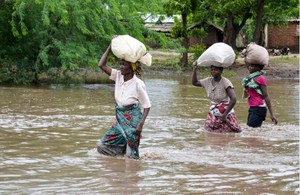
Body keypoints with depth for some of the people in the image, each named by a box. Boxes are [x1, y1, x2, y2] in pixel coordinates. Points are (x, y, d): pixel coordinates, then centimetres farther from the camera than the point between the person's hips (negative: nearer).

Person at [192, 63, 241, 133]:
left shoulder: (225, 82, -21)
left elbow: (233, 99, -27)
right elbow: (194, 82, 16)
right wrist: (195, 69, 1)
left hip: (226, 113, -6)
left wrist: (225, 114, -25)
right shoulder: (208, 81, 0)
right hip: (213, 113, 6)